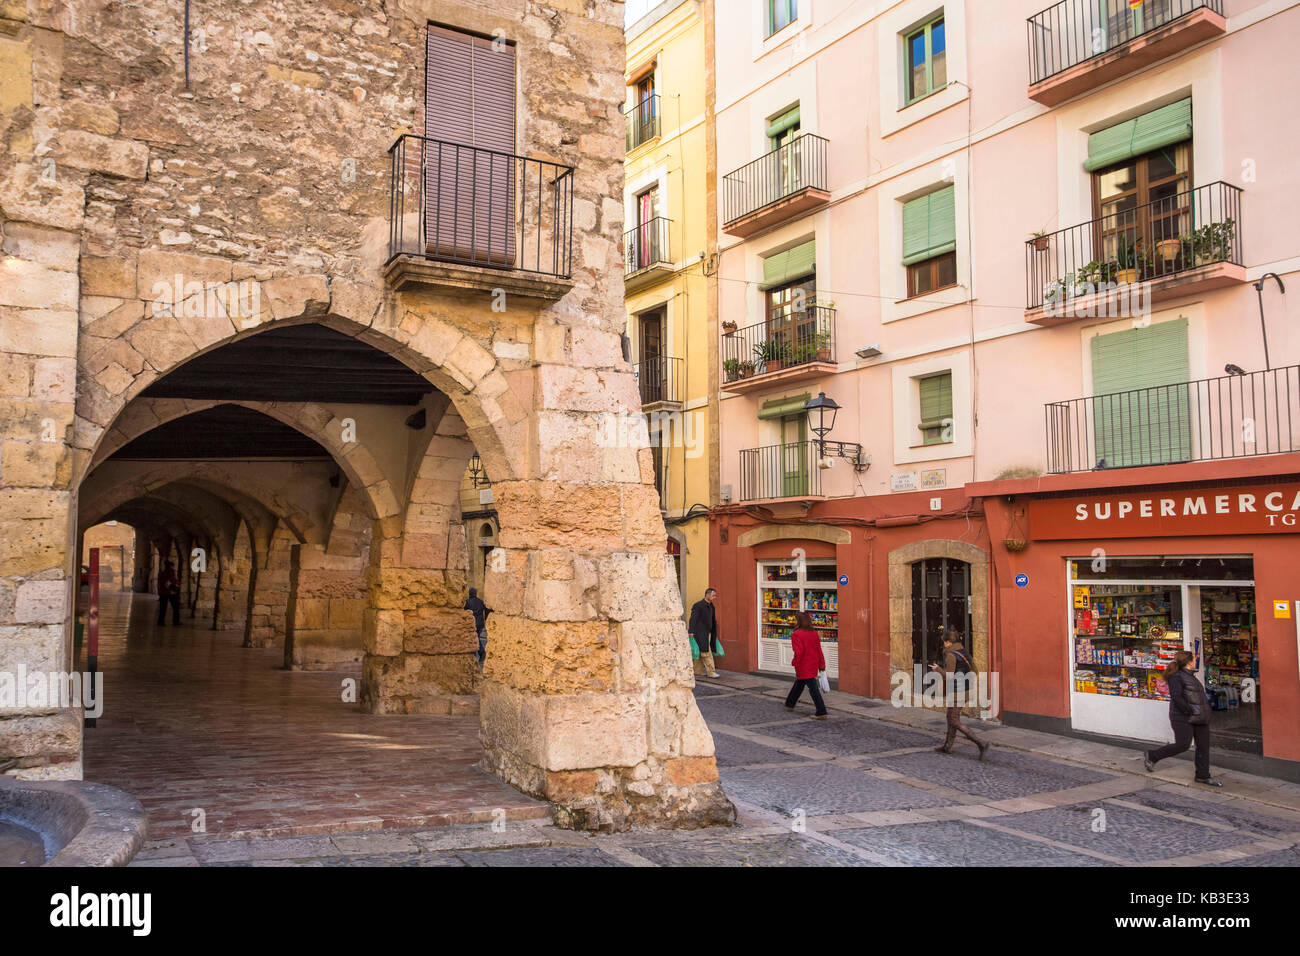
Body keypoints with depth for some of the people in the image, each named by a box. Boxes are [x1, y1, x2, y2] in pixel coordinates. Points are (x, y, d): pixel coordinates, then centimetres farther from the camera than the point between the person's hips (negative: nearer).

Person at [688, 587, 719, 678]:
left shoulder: (711, 607, 14)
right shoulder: (698, 605, -12)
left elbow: (713, 622, 21)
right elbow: (693, 619, -17)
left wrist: (714, 634, 22)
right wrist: (691, 632, -25)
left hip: (708, 633, 8)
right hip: (700, 633, -8)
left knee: (701, 653, 11)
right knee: (706, 653, -9)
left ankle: (697, 671, 17)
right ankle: (710, 672, -9)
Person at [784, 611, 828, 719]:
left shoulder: (796, 634, -16)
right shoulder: (814, 633, 6)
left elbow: (799, 651, -22)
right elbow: (819, 649, 6)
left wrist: (795, 664, -11)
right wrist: (821, 665, 8)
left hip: (804, 666, -8)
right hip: (813, 665, 8)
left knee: (813, 688, -6)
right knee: (799, 684, 24)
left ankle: (821, 712, -7)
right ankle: (790, 704, 40)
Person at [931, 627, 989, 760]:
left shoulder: (951, 655, -17)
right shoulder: (964, 652, 8)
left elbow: (948, 676, -20)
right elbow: (973, 670, 12)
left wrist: (937, 669, -6)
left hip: (955, 691, -9)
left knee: (955, 721, -2)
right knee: (951, 717, 20)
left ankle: (980, 743, -13)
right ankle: (948, 746, 28)